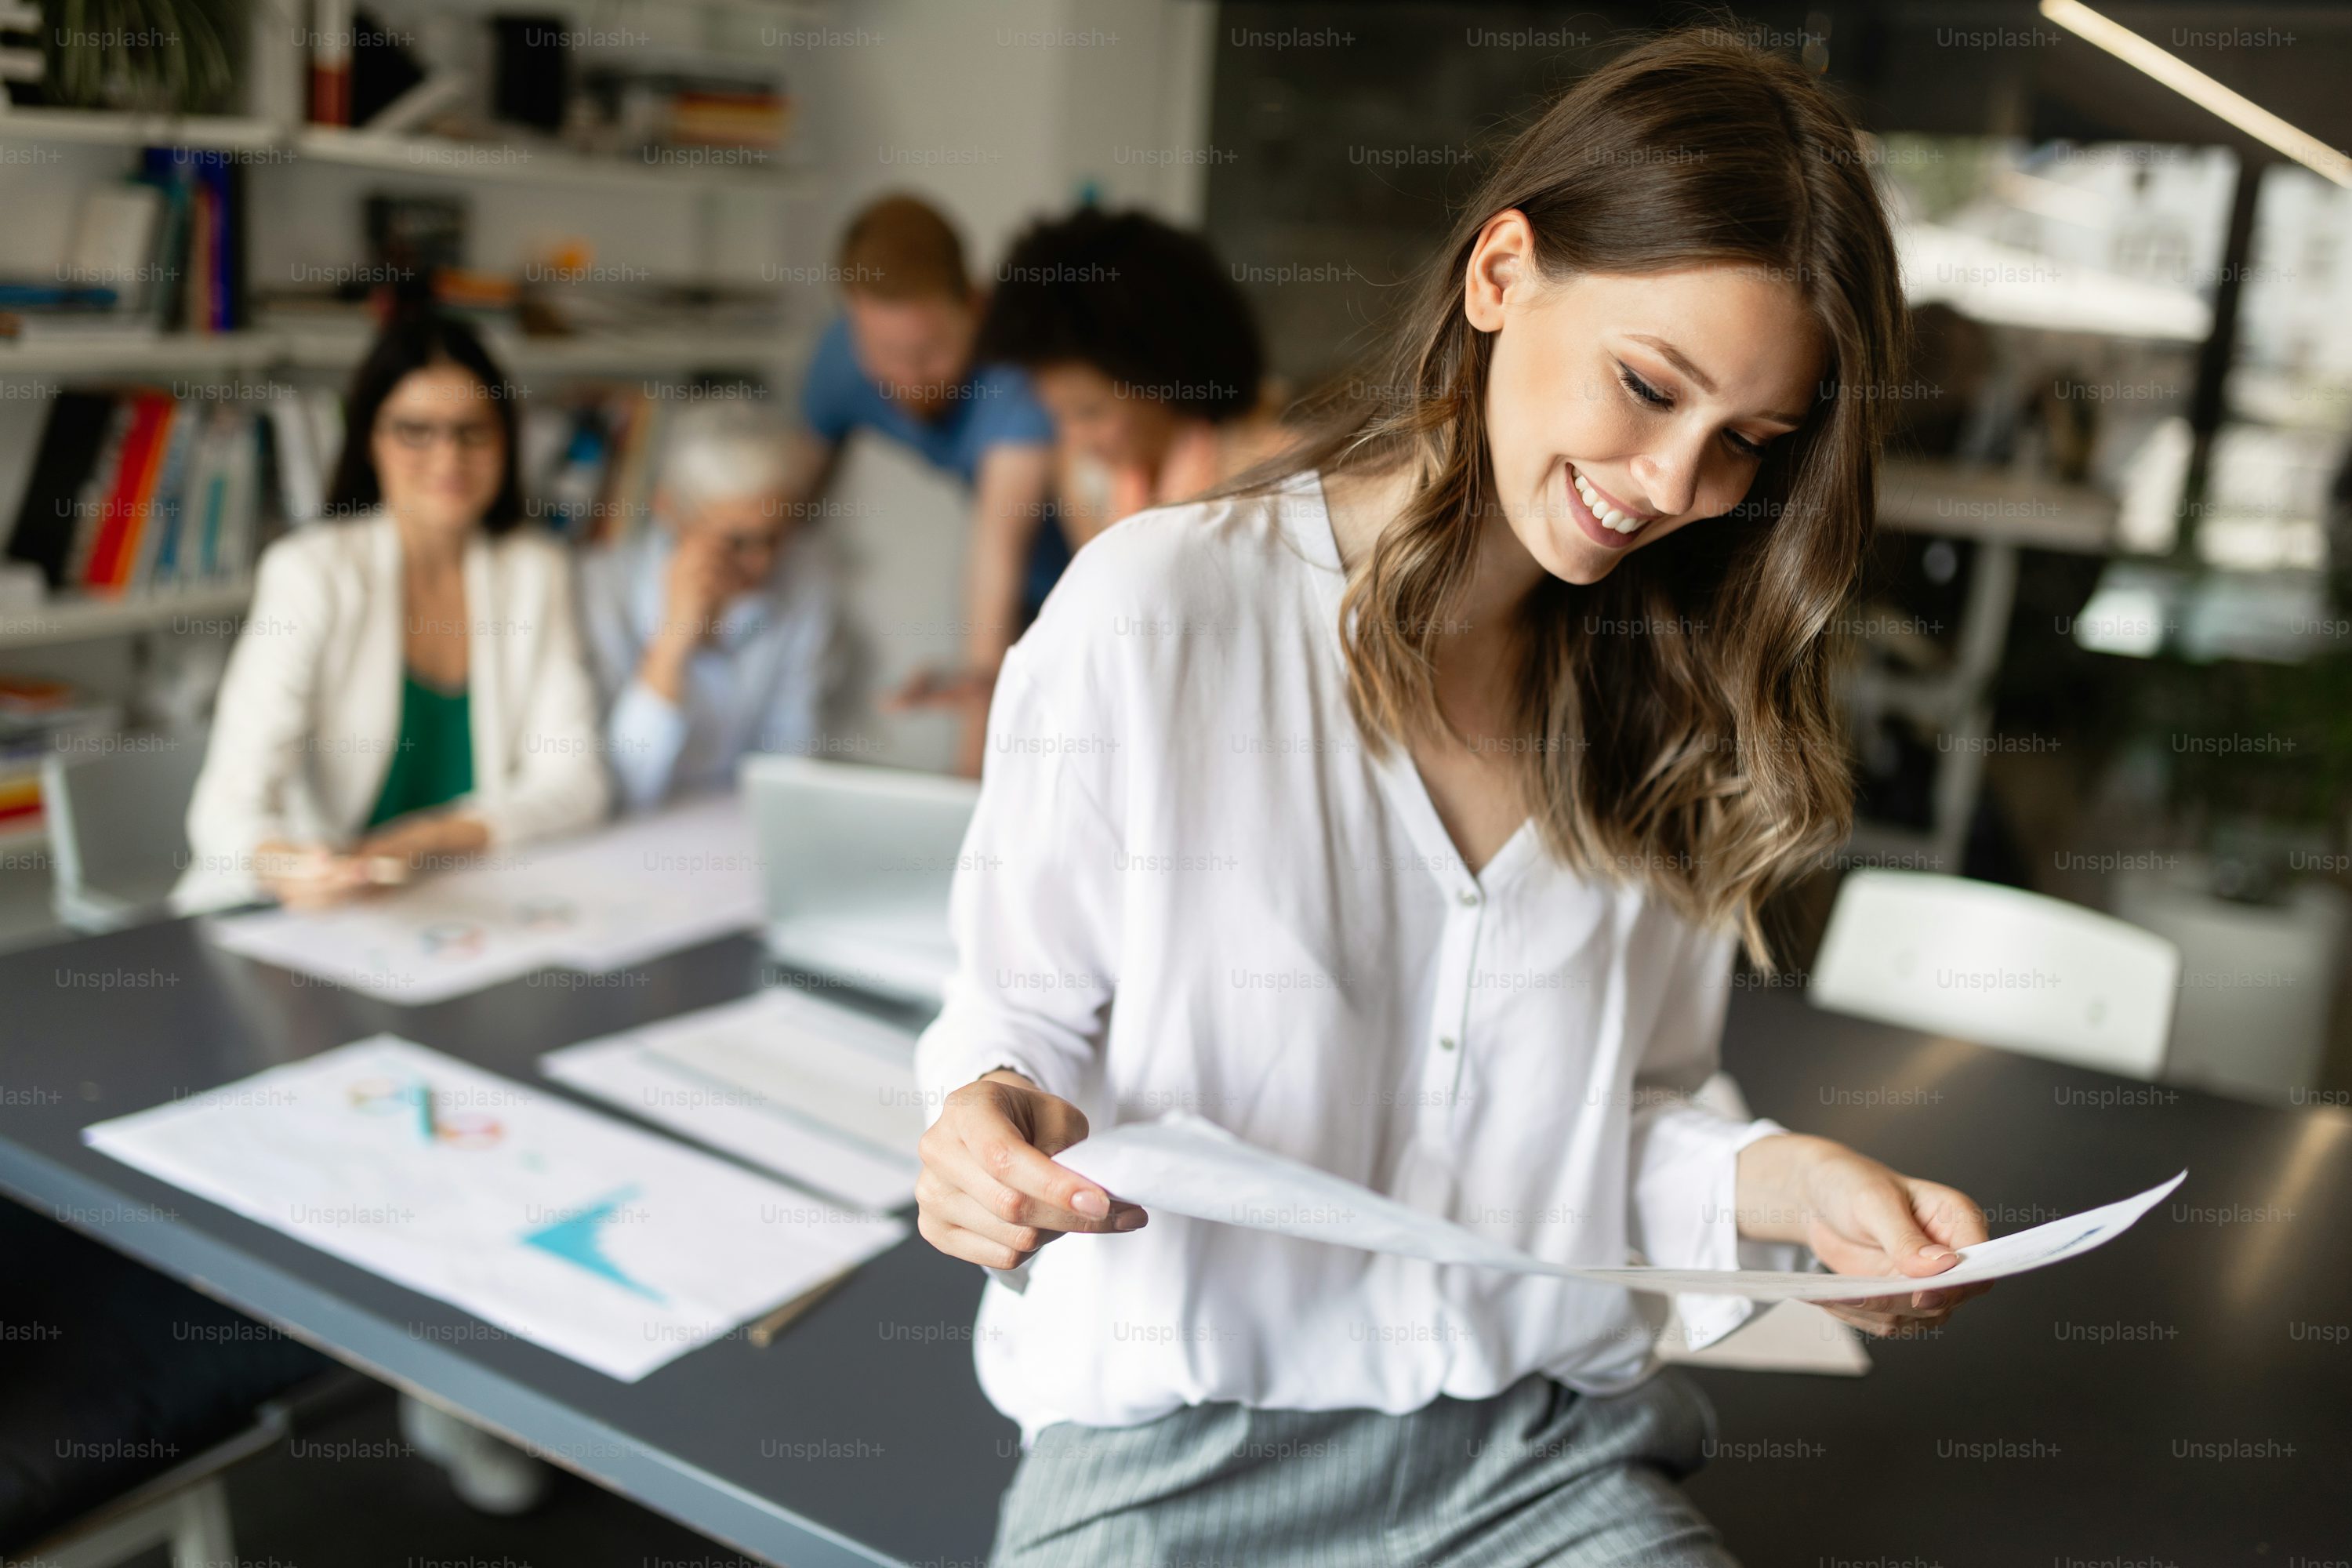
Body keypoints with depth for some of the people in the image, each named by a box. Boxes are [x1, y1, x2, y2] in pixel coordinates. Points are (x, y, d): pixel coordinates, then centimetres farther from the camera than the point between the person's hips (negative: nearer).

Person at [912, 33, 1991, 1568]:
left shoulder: (1675, 706, 6)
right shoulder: (1154, 609, -10)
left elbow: (1628, 1115, 10)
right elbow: (1023, 1014, -2)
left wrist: (1788, 1184, -8)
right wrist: (995, 1119, -23)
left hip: (1548, 1441, 4)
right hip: (1178, 1439, -3)